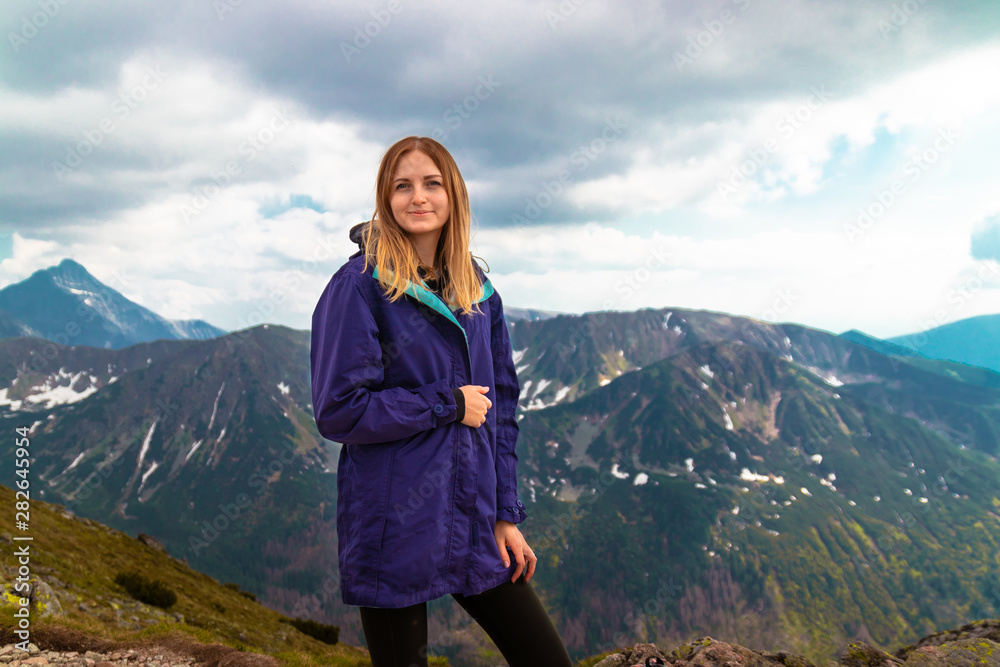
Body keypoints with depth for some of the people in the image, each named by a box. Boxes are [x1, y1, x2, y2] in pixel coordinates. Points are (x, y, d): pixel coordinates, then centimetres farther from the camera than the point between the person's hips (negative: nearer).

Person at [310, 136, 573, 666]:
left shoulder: (478, 292, 8)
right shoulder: (359, 285, -9)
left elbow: (501, 408, 10)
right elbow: (339, 411, -14)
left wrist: (506, 514, 6)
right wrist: (448, 404, -12)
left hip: (474, 524, 5)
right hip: (394, 534, -5)